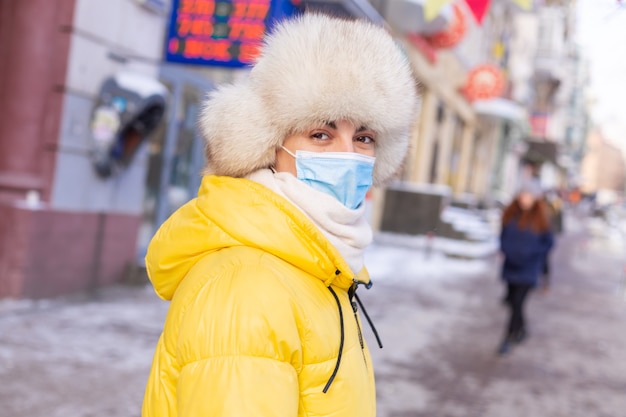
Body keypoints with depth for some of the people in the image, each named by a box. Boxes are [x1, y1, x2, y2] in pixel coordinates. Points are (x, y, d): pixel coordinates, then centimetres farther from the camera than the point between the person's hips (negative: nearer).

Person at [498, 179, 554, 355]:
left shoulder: (540, 219, -9)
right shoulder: (511, 213, 1)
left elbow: (548, 243, -2)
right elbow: (504, 234, 14)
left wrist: (532, 254, -9)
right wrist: (504, 249, -1)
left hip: (528, 270, -4)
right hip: (510, 266, 5)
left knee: (517, 302, -8)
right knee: (512, 300, 14)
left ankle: (508, 338, 2)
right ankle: (521, 330, 37)